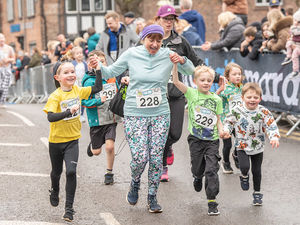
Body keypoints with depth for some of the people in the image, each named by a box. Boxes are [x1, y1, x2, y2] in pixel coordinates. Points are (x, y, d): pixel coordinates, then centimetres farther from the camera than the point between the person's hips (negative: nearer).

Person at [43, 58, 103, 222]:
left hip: (72, 140, 2)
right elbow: (50, 117, -31)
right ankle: (55, 191, 52)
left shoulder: (77, 90, -3)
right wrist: (69, 111, -40)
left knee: (71, 171, -15)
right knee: (57, 171, 19)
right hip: (56, 140, -2)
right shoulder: (55, 96, -19)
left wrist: (98, 70, -3)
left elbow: (98, 88, 6)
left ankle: (69, 208, -7)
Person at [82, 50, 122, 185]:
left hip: (111, 118, 2)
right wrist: (99, 101, -25)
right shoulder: (89, 81, -12)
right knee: (96, 152, 10)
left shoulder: (112, 78, 3)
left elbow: (118, 94, 19)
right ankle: (92, 146, 48)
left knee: (110, 146, -10)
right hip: (97, 120, -2)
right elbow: (84, 101, -14)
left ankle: (109, 173, 10)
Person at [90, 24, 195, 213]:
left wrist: (182, 60, -15)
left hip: (160, 114, 1)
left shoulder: (167, 55, -1)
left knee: (156, 158, 2)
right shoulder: (131, 54, -3)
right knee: (140, 158, -10)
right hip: (134, 115, -1)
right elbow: (111, 73, 6)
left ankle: (152, 197, 20)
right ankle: (135, 183, 24)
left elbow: (191, 72, 5)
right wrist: (99, 67, -13)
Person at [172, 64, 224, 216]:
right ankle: (198, 178, 49)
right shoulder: (191, 93, -2)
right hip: (196, 139, 0)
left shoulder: (216, 99, 4)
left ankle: (212, 202, -4)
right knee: (197, 169, 11)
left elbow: (218, 119, 9)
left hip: (212, 140, 0)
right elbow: (176, 81, -14)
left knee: (211, 170, -10)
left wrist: (221, 130, -11)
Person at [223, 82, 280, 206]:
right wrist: (226, 130, -16)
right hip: (242, 146, -1)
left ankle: (257, 193, 30)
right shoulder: (237, 111, -11)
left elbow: (271, 125, -13)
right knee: (245, 167, -19)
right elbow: (229, 122, 3)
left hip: (258, 147, 1)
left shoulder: (263, 112, -12)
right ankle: (244, 177, 19)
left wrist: (274, 137, -30)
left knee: (256, 171, 11)